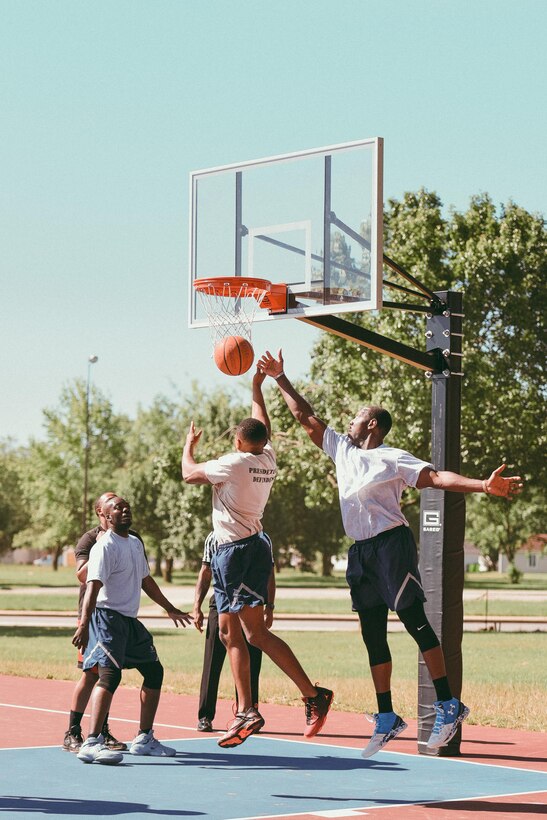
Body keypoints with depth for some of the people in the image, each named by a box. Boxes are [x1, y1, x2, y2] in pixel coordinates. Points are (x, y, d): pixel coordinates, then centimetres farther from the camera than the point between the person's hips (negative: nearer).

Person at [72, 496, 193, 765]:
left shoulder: (136, 543, 15)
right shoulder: (105, 547, -13)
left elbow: (146, 580, 28)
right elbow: (93, 586, -23)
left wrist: (170, 609, 36)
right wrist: (83, 625, -34)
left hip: (130, 621, 9)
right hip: (107, 617, -9)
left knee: (154, 671, 13)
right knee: (111, 673, -23)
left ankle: (144, 739, 23)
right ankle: (91, 744, -30)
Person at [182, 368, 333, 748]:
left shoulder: (233, 463, -11)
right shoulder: (268, 460, 10)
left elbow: (189, 473, 3)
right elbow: (264, 429, 31)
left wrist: (189, 444, 21)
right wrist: (257, 388, 37)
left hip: (239, 550, -9)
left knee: (256, 632, -15)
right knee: (231, 634, 9)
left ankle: (313, 694, -20)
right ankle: (245, 712, 7)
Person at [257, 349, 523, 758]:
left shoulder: (393, 458, -5)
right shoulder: (341, 448, 15)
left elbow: (436, 476, -15)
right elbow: (306, 416, 22)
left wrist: (483, 485, -28)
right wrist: (280, 379, 22)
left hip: (392, 544, -7)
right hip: (361, 551, 7)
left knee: (415, 622, -9)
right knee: (373, 636, 7)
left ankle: (448, 705, -6)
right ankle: (386, 718, 12)